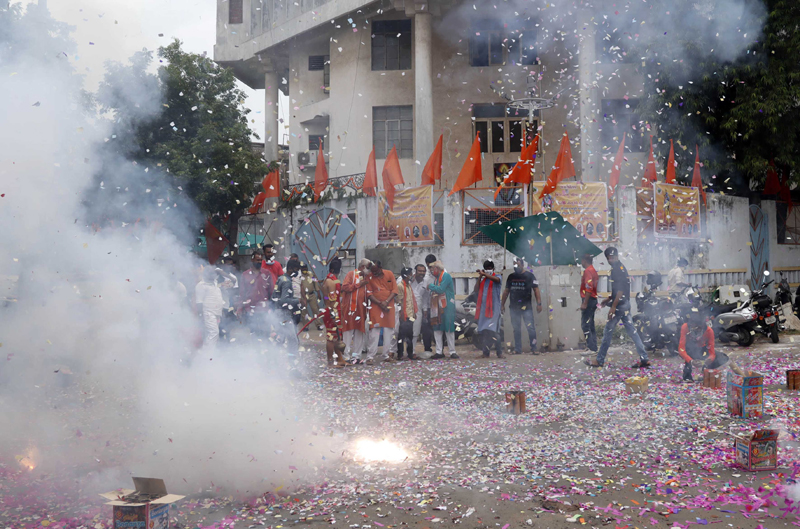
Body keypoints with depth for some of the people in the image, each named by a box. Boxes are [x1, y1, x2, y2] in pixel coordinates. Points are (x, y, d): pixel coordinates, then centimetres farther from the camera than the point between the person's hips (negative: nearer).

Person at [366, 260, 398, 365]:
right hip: (375, 306, -2)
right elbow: (369, 293, -3)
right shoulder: (369, 277, -1)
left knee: (389, 331, 5)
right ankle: (370, 356, -7)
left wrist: (386, 301, -11)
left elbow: (395, 290, 2)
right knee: (374, 331, -8)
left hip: (389, 306, 3)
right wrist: (380, 303, -13)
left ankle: (387, 355, 14)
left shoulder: (389, 274, 4)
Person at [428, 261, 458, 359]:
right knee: (437, 329, 6)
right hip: (437, 307, 8)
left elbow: (441, 289, -19)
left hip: (447, 306, -8)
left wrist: (430, 286, -7)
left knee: (449, 329, -4)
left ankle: (452, 352, 0)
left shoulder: (446, 276, -10)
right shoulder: (436, 277, 17)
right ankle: (439, 352, 10)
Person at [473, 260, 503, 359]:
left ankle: (499, 352, -10)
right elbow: (476, 290, 9)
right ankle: (486, 352, 8)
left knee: (492, 330, -15)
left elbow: (497, 279, -20)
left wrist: (483, 274, -22)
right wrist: (480, 277, 4)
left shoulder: (497, 277, 4)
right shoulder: (483, 279, 19)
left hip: (494, 307, -5)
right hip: (483, 307, 5)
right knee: (483, 331, 3)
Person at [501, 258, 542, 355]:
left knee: (530, 327, -9)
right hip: (514, 307, 4)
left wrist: (539, 303, -10)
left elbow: (536, 290, -2)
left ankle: (534, 348, -3)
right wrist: (502, 304, 15)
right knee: (516, 329, 6)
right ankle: (517, 349, 11)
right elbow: (506, 291, 18)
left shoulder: (529, 276, 1)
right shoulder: (511, 277, 13)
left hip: (526, 307, -4)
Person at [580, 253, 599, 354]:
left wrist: (584, 303, -22)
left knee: (585, 325, -9)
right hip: (593, 300, 10)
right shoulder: (593, 271, 16)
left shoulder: (588, 271, -14)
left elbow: (589, 287, -22)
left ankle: (591, 348, -11)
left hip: (588, 300, -10)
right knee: (591, 325, 14)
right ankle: (593, 347, 16)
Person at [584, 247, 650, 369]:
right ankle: (643, 359, 5)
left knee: (608, 331, 0)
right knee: (631, 331, 8)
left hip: (620, 305, -9)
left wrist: (613, 306, -22)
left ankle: (599, 360, 7)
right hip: (626, 304, 10)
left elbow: (620, 290, -22)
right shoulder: (621, 267, 15)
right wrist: (608, 300, 25)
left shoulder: (617, 269, -15)